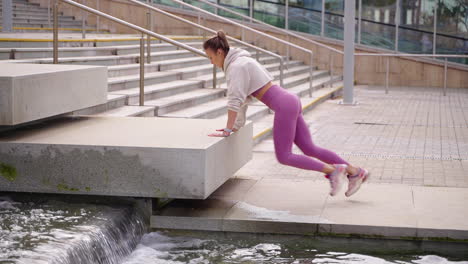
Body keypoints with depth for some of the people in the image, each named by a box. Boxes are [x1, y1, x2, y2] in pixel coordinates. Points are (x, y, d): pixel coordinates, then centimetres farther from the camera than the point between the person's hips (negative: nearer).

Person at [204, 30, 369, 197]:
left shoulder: (236, 66, -12)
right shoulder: (239, 62, 19)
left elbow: (235, 99, -18)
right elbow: (243, 96, 25)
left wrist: (227, 130, -13)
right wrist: (236, 126, 23)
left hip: (284, 106, -10)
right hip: (290, 102, 10)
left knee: (283, 157, -6)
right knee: (309, 149, 12)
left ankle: (333, 170, -6)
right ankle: (355, 172, 16)